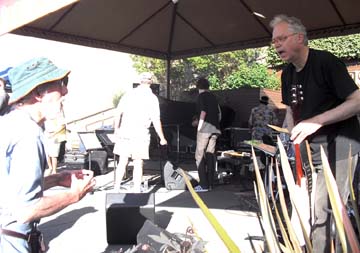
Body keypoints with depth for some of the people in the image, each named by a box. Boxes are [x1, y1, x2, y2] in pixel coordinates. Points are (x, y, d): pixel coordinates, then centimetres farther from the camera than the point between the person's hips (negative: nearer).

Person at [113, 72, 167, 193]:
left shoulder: (129, 93, 5)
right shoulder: (152, 98, -4)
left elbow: (118, 112, 5)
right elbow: (156, 121, -7)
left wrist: (116, 129, 17)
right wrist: (162, 138, 2)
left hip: (124, 133, 3)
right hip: (141, 135, -3)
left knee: (122, 162, 13)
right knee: (138, 165, 7)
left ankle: (116, 188, 20)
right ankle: (136, 191, 12)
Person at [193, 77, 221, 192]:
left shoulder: (201, 96, -2)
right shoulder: (213, 97, 17)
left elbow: (203, 112, -13)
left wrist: (199, 126, -7)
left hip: (205, 129, -7)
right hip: (215, 129, 7)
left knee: (200, 156, -2)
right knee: (210, 155, 11)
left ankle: (204, 185, -4)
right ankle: (210, 183, 14)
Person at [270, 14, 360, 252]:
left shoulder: (326, 61, -13)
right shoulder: (287, 74, 11)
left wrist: (317, 121, -24)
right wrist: (289, 136, 6)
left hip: (338, 146, -7)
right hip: (308, 148, 7)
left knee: (325, 212, -9)